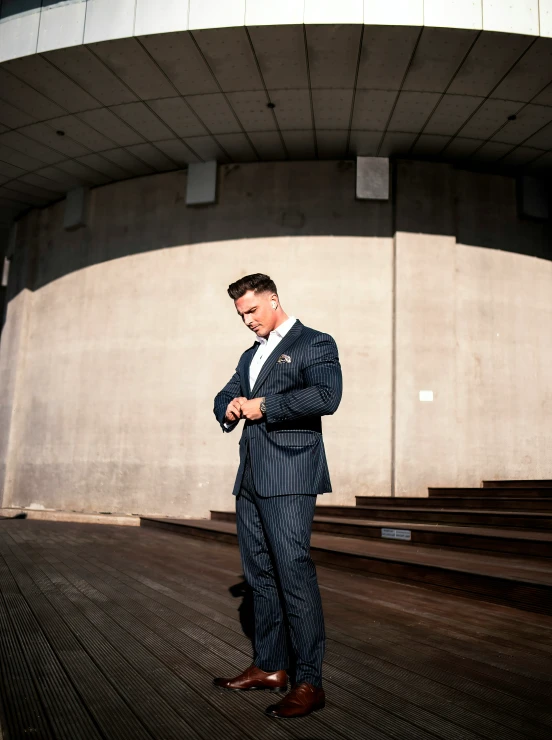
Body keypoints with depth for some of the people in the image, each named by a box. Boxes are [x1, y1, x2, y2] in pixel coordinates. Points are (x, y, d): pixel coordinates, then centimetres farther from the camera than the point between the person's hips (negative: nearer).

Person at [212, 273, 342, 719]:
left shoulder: (314, 344, -2)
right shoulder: (251, 355, 23)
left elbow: (326, 395, -18)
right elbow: (226, 396, 28)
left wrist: (264, 406, -13)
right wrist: (229, 407, 3)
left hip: (289, 479, -8)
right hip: (250, 479, 8)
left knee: (294, 573, -8)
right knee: (260, 575, 13)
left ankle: (309, 682, 3)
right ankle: (269, 667, 25)